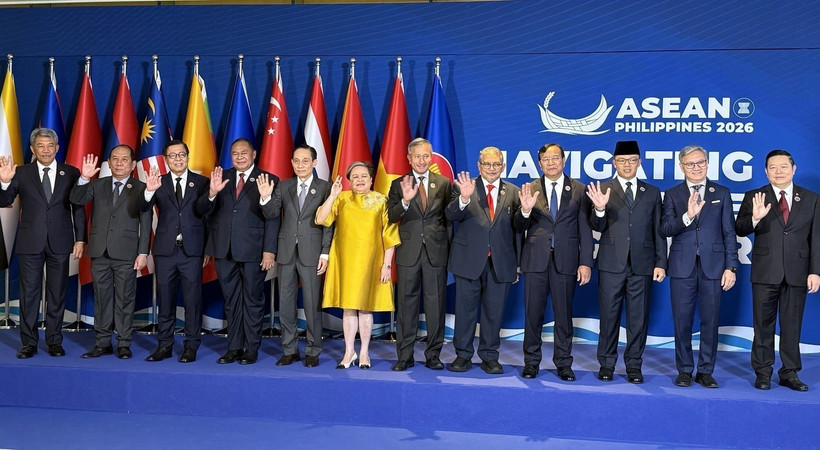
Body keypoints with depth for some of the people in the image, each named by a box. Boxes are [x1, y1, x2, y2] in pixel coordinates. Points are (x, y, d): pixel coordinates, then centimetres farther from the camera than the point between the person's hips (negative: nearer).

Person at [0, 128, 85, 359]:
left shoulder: (71, 173, 2)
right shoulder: (21, 173, 3)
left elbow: (79, 208, 3)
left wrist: (80, 239, -3)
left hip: (60, 243, 0)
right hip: (30, 242, 0)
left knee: (57, 294, 7)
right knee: (29, 293, 5)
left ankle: (54, 341, 16)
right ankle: (29, 342, 13)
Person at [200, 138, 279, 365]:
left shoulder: (268, 180, -2)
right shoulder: (221, 177, 10)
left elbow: (273, 219, -6)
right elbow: (203, 209, 3)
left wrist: (269, 250, -12)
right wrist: (212, 192, -18)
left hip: (253, 251, -4)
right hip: (224, 251, 4)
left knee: (253, 300, 6)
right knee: (231, 301, 11)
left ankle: (252, 348, 15)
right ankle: (234, 347, 20)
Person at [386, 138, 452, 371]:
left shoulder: (443, 183, 6)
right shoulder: (398, 184, 5)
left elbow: (449, 218, 8)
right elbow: (391, 217, -6)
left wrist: (449, 249, 4)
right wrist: (405, 200, -24)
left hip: (436, 251, 0)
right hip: (408, 252, 0)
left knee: (436, 304, 5)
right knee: (406, 304, 5)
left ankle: (433, 355, 16)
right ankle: (405, 356, 13)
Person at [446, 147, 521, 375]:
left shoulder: (513, 192, 7)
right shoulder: (464, 187, 1)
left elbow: (518, 228, 6)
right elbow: (451, 215, -14)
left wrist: (518, 262, 3)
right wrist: (463, 198, -34)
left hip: (501, 263, 1)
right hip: (469, 260, -1)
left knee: (494, 311, 8)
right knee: (465, 310, 5)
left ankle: (489, 357, 19)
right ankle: (463, 355, 17)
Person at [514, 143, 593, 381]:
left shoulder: (579, 190, 4)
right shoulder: (530, 190, 5)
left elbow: (585, 229, 2)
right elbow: (519, 227, 2)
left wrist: (586, 262, -4)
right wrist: (525, 210, -19)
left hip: (566, 260, -1)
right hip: (536, 259, 1)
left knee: (564, 314, 6)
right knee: (533, 313, 6)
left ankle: (563, 363, 16)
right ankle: (531, 361, 18)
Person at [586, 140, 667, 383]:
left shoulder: (652, 192, 11)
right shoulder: (602, 190, 4)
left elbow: (658, 231, 9)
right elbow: (598, 227, -3)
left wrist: (661, 263, 2)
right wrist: (600, 209, -24)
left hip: (642, 264, 2)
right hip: (612, 263, -1)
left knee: (638, 317, 5)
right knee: (609, 315, 5)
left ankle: (634, 365, 15)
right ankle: (607, 364, 15)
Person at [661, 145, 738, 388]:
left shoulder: (721, 193, 8)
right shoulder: (672, 195, 6)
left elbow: (729, 232, 5)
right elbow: (665, 229, -6)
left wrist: (731, 267, -2)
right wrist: (687, 216, -23)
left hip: (713, 265, 0)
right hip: (682, 267, 0)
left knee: (711, 321, 4)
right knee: (682, 322, 5)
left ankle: (705, 371, 15)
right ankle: (685, 370, 17)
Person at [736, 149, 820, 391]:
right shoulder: (754, 197, 2)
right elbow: (739, 230, -6)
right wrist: (755, 218, -26)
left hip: (797, 272, 1)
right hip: (765, 271, -1)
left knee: (792, 325, 7)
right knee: (763, 325, 5)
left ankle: (790, 373, 16)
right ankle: (763, 372, 14)